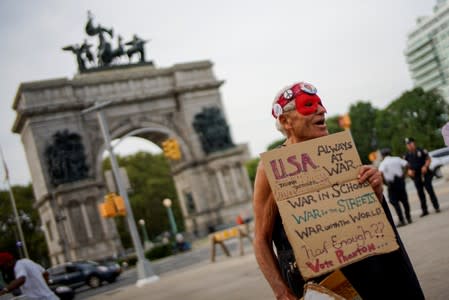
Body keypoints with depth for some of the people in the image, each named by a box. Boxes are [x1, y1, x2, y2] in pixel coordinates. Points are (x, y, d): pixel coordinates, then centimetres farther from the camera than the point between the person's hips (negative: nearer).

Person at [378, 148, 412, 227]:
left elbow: (381, 173, -23)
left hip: (391, 184, -4)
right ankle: (408, 218, 21)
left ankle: (402, 220, -2)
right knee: (404, 200, 14)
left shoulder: (383, 163, -6)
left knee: (395, 202, 1)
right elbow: (406, 164, -3)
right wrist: (403, 174, 5)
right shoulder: (397, 159, 7)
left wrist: (384, 181, -10)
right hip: (400, 181, 4)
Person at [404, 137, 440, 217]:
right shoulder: (406, 155, 6)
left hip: (425, 173, -2)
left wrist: (425, 166, -14)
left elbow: (428, 159, 3)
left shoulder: (421, 151, 0)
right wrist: (409, 170, -8)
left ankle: (436, 207, 2)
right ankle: (424, 210, 10)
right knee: (420, 193, 5)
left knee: (430, 190, -5)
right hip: (416, 176, 3)